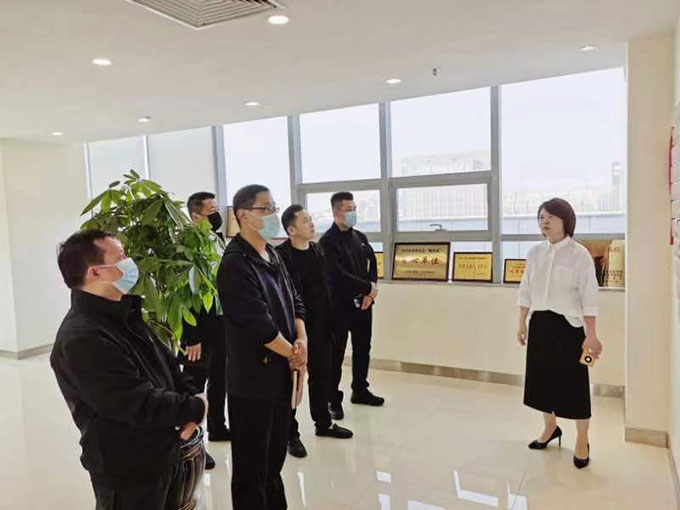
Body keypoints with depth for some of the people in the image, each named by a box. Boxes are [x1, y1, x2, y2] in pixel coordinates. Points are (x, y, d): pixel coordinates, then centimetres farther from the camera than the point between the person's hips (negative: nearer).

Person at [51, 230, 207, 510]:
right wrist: (196, 407, -15)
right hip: (128, 472, -9)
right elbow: (142, 406, -30)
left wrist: (188, 398, -9)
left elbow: (166, 362, 9)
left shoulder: (124, 315, 5)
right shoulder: (82, 339, -28)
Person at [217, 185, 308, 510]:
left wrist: (302, 341, -8)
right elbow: (260, 325, -23)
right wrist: (294, 354, -10)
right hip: (253, 379, -8)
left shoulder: (272, 257, 9)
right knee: (251, 466, 9)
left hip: (281, 374, 8)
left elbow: (294, 303, 10)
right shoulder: (235, 264, -19)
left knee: (275, 458, 23)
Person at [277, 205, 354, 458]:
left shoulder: (317, 250, 6)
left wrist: (330, 322, 9)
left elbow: (326, 286, 10)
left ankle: (323, 422, 38)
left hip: (320, 327, 7)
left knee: (321, 375, 19)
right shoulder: (281, 255, -17)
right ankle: (291, 433, 23)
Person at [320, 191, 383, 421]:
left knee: (363, 349, 16)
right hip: (340, 305, -7)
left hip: (363, 302, 7)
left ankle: (360, 390, 32)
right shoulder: (328, 241, -12)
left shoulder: (360, 237, 11)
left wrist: (370, 292, -6)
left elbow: (372, 263, 10)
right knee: (336, 353, 1)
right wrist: (369, 287, -14)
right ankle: (334, 400, 12)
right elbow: (339, 275, -20)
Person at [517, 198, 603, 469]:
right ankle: (550, 427, 36)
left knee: (574, 382, 3)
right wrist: (522, 324, 11)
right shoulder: (535, 252, 4)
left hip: (568, 325, -5)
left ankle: (582, 442, 21)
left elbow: (589, 297, -12)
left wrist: (591, 335, -15)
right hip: (540, 323, 5)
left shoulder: (579, 254, -10)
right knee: (542, 376, 13)